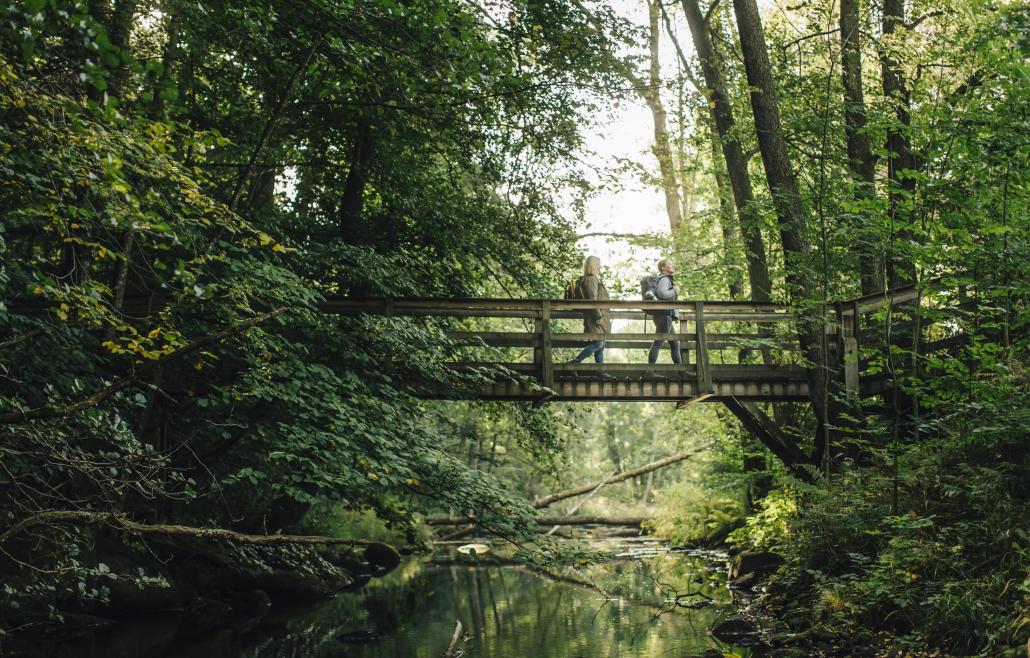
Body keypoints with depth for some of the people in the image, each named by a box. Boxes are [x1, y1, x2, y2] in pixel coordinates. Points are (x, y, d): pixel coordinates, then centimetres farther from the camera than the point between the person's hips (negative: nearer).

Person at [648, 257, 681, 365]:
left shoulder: (667, 279, 23)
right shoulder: (664, 279, -7)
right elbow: (662, 294, -25)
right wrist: (675, 291, -9)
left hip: (665, 317, 10)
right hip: (664, 315, -10)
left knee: (675, 344, 10)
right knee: (658, 343, -13)